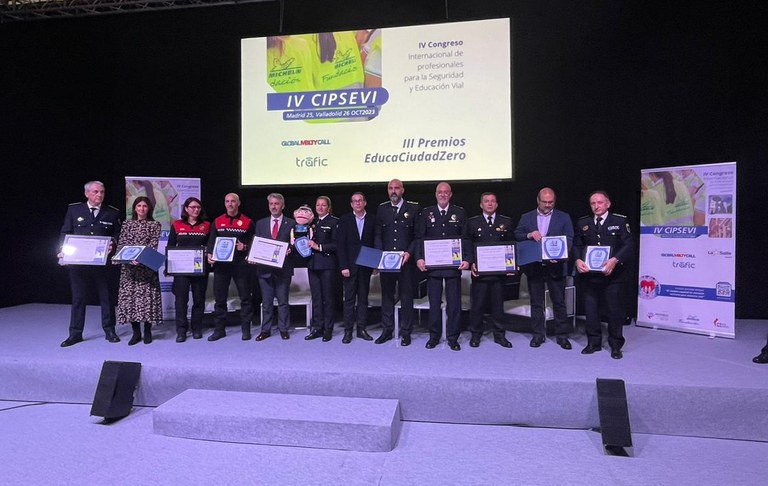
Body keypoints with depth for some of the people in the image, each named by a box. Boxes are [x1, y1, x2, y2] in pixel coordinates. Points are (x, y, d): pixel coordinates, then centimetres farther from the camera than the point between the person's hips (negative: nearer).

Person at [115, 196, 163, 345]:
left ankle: (147, 331, 8)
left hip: (147, 265, -2)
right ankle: (136, 332, 10)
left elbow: (154, 245, -5)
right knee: (129, 295, 0)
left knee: (146, 295, -4)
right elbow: (121, 243, 7)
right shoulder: (127, 224, 13)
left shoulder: (155, 225, 5)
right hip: (128, 265, 3)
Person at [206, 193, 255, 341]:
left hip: (241, 264, -2)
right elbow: (211, 240, 9)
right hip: (221, 264, 2)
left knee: (245, 297, 2)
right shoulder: (217, 221, 11)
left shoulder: (248, 222, 5)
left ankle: (246, 329, 12)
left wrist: (245, 247, -13)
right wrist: (209, 255, -7)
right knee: (219, 298, 5)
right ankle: (219, 329, 16)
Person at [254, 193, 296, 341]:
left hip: (283, 268, -2)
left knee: (283, 300, 5)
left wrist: (289, 250, -17)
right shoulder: (260, 223, 11)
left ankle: (283, 329, 16)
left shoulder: (291, 224, 3)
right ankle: (265, 330, 19)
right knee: (266, 302, 9)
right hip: (264, 268, 2)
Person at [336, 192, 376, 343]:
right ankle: (348, 330, 8)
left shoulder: (372, 220, 5)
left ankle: (361, 329, 16)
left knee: (363, 297, 8)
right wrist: (344, 266, -10)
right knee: (349, 298, 1)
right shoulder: (344, 220, 2)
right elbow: (340, 245, -3)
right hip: (350, 266, -2)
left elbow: (375, 243, 4)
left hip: (365, 266, 2)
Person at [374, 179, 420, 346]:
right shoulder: (382, 209, 10)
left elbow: (418, 235, 1)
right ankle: (387, 330, 19)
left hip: (406, 261, -2)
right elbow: (377, 234, 10)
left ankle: (406, 332, 14)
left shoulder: (413, 208, 2)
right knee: (387, 296, 8)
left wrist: (409, 252, -11)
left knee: (406, 297, 4)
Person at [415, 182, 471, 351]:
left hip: (454, 265, 0)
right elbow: (419, 238, 2)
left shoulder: (460, 213, 5)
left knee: (454, 302, 5)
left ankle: (453, 337, 17)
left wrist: (466, 259, -10)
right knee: (434, 302, 8)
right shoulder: (426, 213, 6)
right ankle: (434, 335, 20)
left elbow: (466, 238, 2)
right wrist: (419, 258, -11)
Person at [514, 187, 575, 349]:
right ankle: (537, 334, 19)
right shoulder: (526, 217, 9)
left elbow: (569, 240, -2)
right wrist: (529, 235, -17)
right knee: (536, 303, 9)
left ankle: (562, 335, 17)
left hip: (556, 266, -1)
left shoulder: (564, 218, 4)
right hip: (534, 267, 2)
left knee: (559, 302, 5)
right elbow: (516, 235, 4)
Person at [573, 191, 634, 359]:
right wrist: (578, 260, -11)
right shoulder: (583, 223, 8)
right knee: (591, 310, 9)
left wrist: (615, 260, -23)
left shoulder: (620, 221, 0)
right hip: (589, 275, 3)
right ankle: (593, 342, 23)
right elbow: (576, 245, 8)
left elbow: (628, 245, -7)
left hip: (613, 275, -2)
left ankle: (616, 345, 20)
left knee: (615, 310, 5)